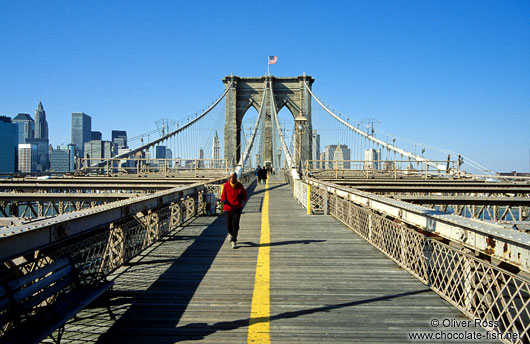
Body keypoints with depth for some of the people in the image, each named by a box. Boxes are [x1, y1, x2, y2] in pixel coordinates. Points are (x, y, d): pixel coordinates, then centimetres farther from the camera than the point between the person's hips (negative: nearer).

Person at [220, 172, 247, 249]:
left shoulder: (240, 186, 0)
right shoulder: (226, 185, -2)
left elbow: (244, 196, 7)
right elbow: (223, 195, 2)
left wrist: (241, 197, -16)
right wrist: (224, 200, -20)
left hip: (237, 208, -1)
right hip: (228, 207, 1)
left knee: (235, 224, -12)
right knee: (228, 225, 8)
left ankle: (234, 241, 0)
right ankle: (230, 233, 44)